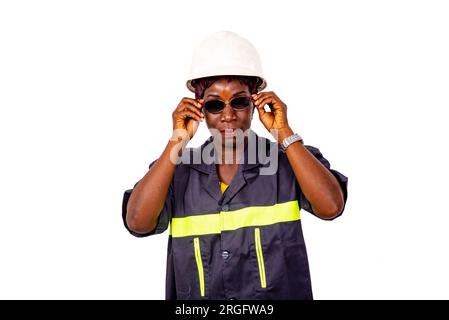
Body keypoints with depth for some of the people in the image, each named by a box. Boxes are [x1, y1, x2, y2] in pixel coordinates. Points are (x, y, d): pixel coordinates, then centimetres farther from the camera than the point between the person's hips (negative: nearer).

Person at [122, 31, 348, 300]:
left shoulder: (287, 162, 0)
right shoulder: (178, 170, 3)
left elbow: (331, 207, -15)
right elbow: (138, 222, -10)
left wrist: (285, 134, -12)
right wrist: (177, 142, -9)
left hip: (279, 294, -1)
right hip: (195, 294, 2)